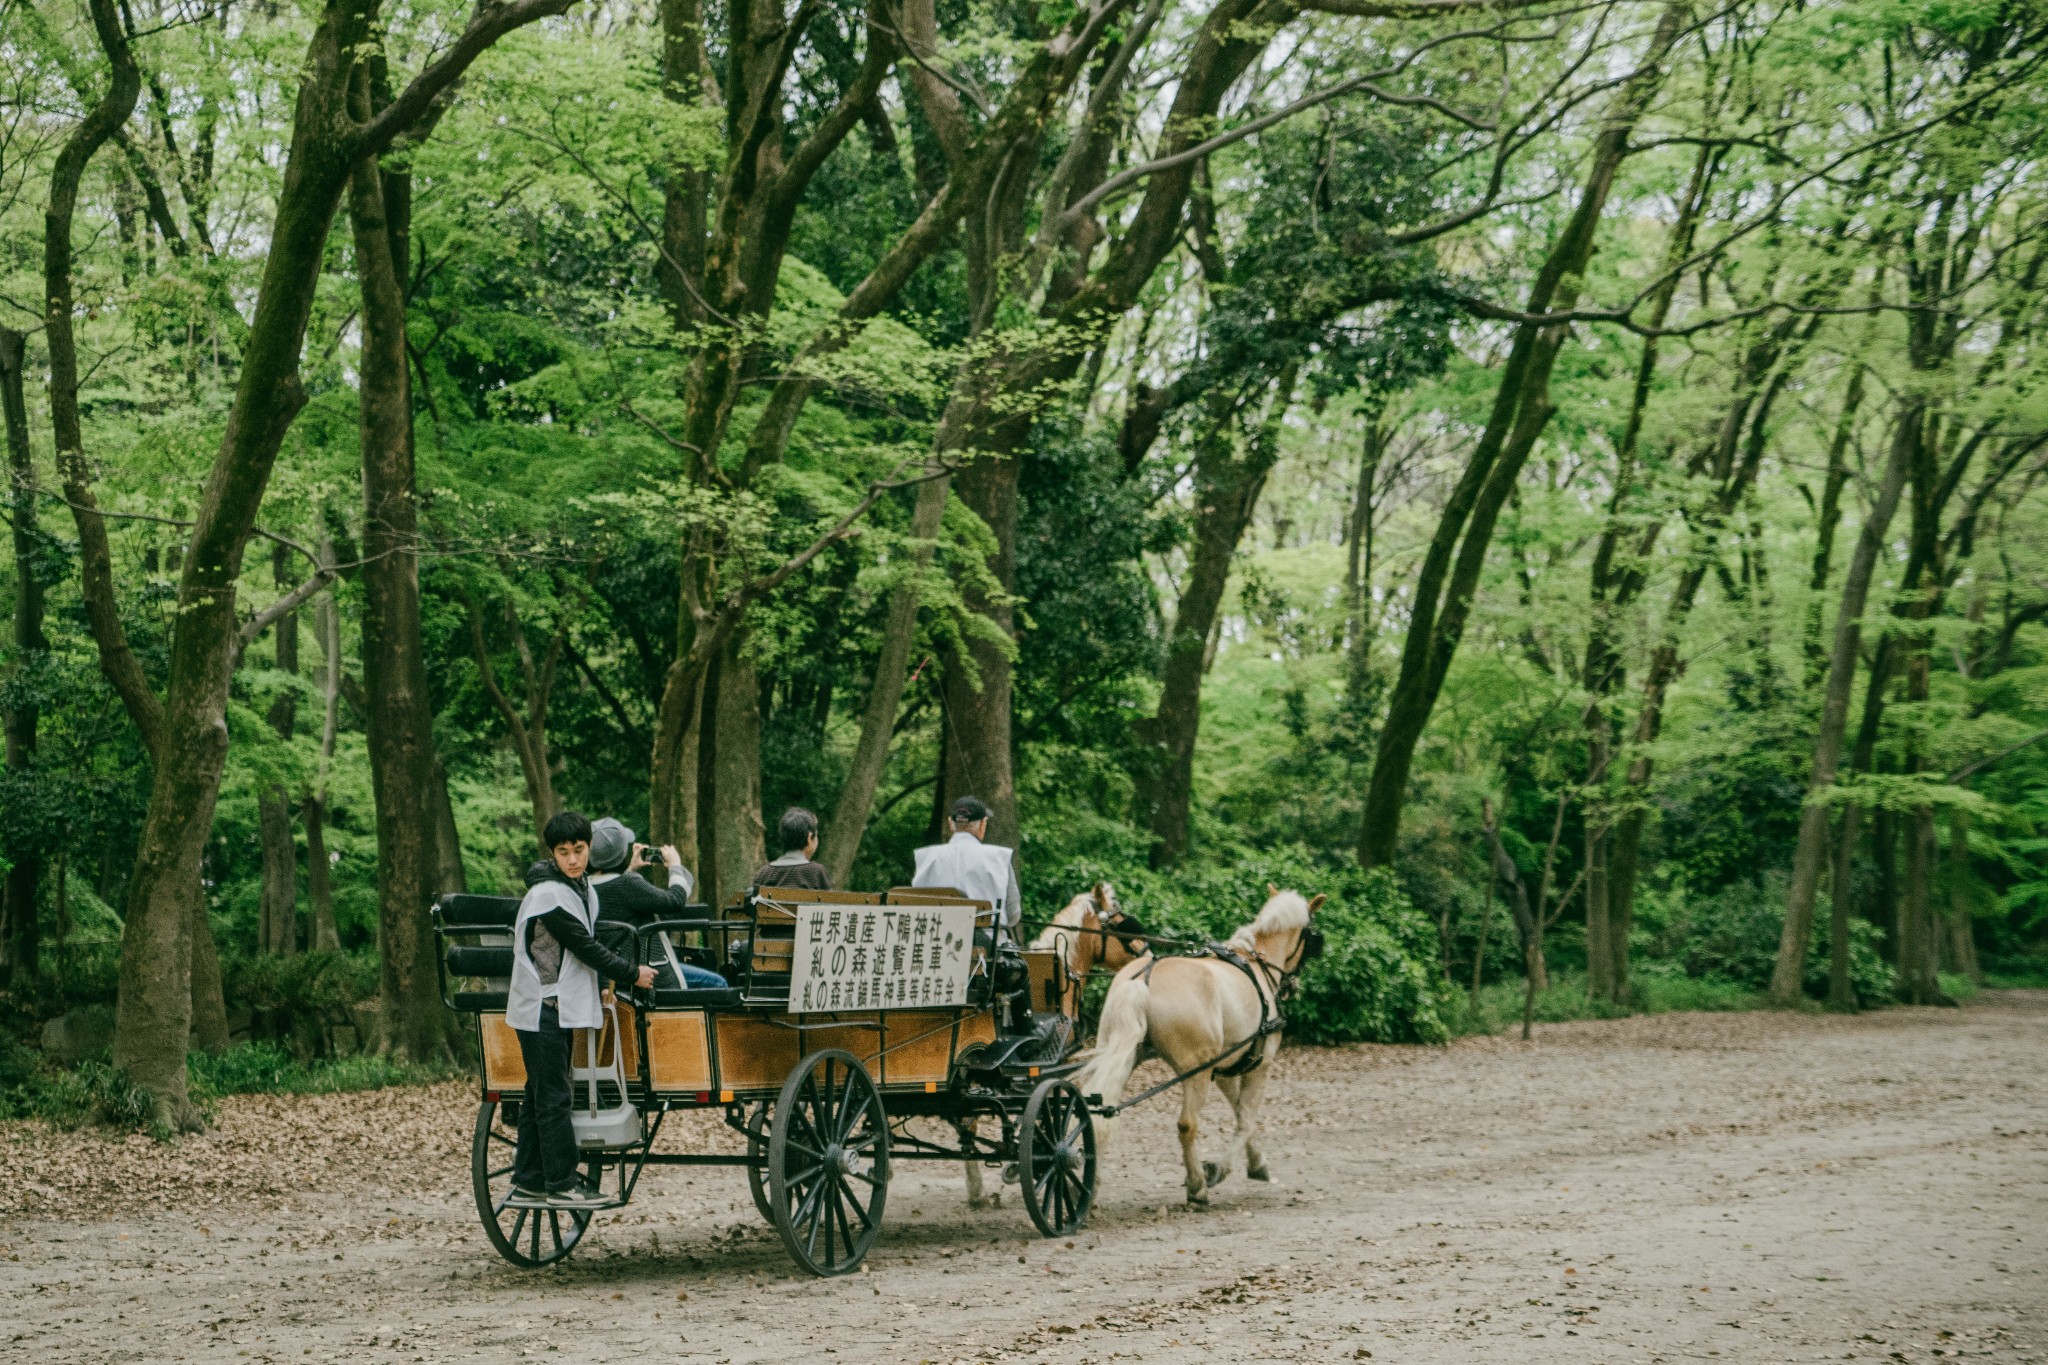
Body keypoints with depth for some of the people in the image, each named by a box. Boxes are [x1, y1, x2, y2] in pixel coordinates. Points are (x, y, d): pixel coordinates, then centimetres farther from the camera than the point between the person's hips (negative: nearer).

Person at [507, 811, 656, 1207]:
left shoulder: (582, 886, 10)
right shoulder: (549, 896, -19)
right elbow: (585, 947, -18)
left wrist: (600, 986, 11)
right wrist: (632, 974, -10)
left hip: (558, 1006, 9)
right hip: (543, 1008, -9)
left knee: (539, 1096, 12)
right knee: (553, 1098, -6)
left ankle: (528, 1182, 17)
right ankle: (561, 1185, -2)